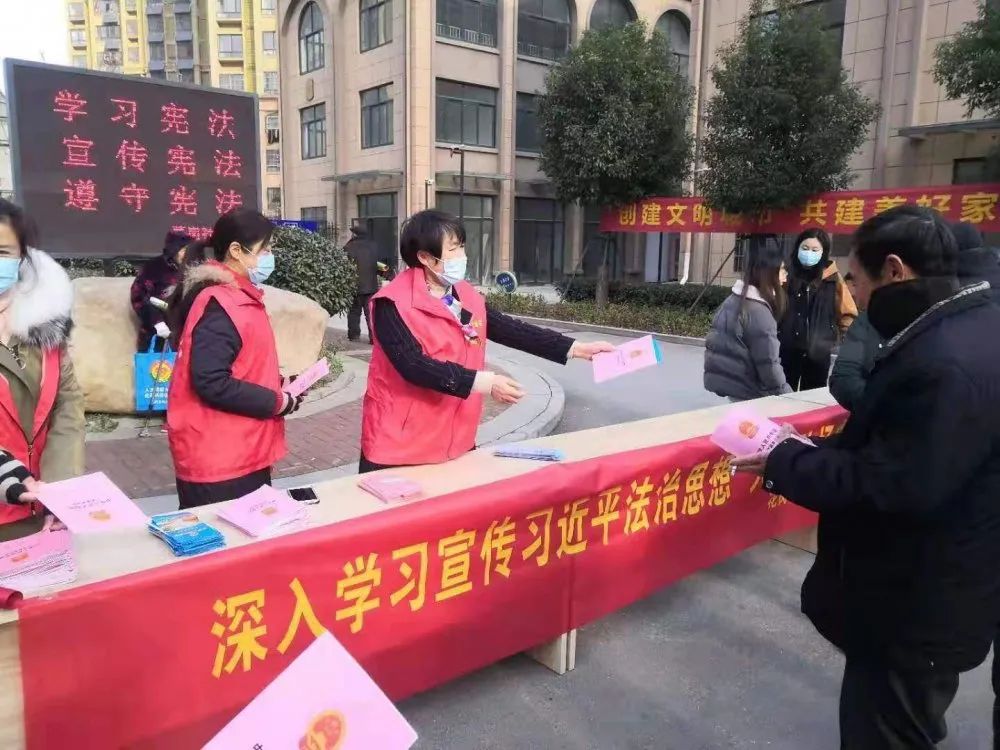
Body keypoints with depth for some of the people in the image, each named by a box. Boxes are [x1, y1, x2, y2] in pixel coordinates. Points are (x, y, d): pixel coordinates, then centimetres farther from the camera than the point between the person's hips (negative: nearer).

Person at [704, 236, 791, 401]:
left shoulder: (732, 300, 4)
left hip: (726, 387, 8)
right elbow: (769, 367, -19)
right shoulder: (759, 312, -20)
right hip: (749, 397, -8)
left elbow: (716, 347, 12)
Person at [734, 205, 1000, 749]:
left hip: (918, 599, -10)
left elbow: (895, 488, -30)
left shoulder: (946, 363, -30)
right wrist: (812, 454, 2)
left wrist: (786, 463, -18)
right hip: (937, 585, 10)